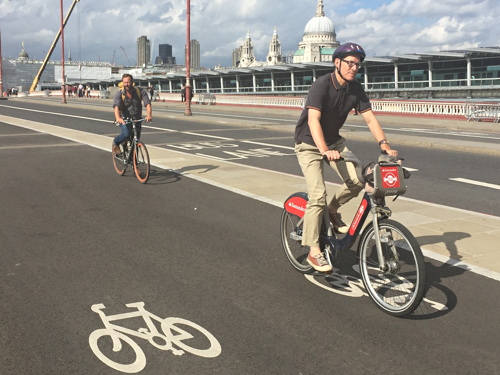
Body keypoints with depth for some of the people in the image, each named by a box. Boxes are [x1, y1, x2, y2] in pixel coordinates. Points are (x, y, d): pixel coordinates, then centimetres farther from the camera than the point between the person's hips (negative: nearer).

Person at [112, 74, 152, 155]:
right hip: (124, 119, -2)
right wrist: (118, 118, -48)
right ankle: (115, 143, 2)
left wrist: (149, 115, -39)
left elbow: (147, 104, -18)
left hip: (137, 119, 2)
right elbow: (116, 106, -27)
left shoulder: (140, 91, -8)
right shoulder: (119, 94, -11)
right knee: (126, 133, -29)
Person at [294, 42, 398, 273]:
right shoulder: (321, 86, -23)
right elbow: (313, 120, -35)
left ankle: (332, 210, 16)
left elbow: (370, 118, -8)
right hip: (309, 144, -6)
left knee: (357, 181, -14)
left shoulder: (356, 89, -5)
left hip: (334, 141, 6)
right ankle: (314, 252, -6)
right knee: (318, 195, -16)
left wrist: (384, 144, -24)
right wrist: (325, 150, -49)